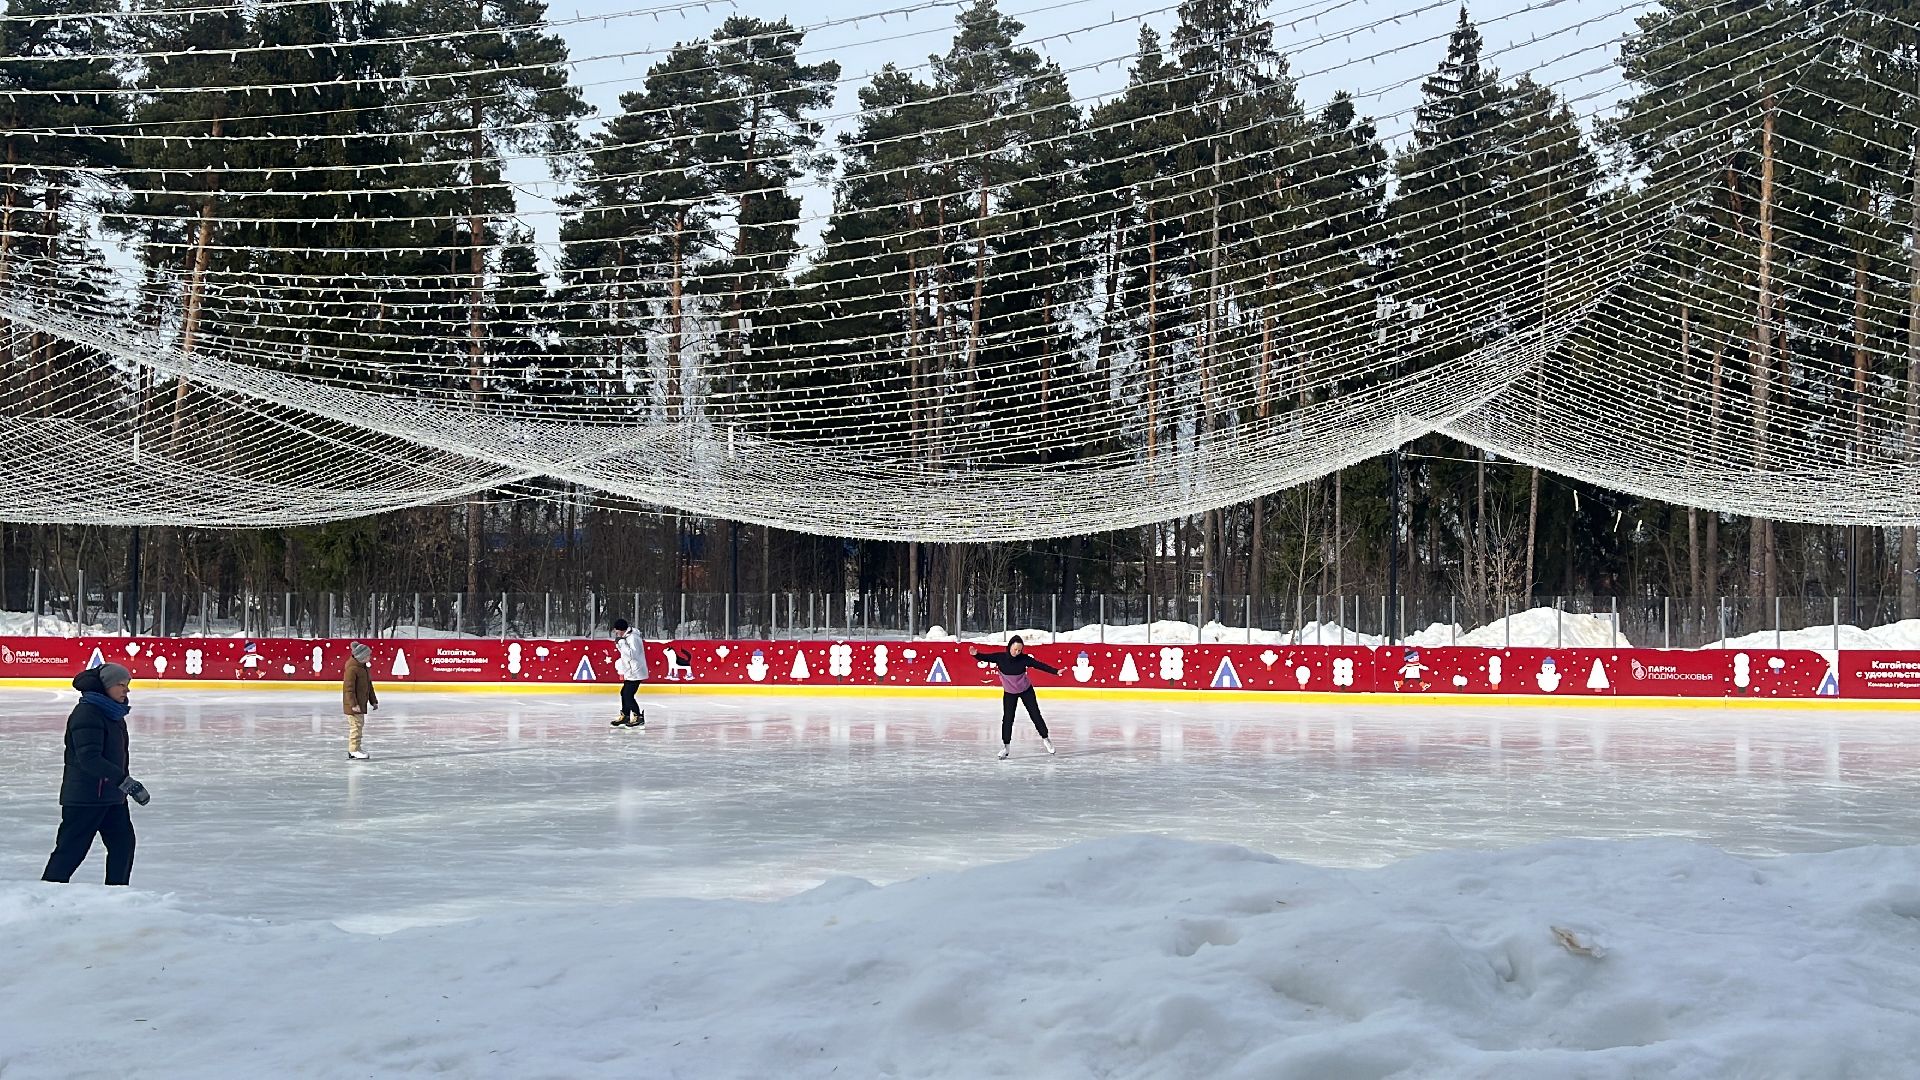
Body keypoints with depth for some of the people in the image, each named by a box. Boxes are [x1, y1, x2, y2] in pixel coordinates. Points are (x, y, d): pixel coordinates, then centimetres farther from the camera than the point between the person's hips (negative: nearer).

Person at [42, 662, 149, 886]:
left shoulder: (114, 713, 12)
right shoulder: (87, 713, -18)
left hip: (111, 794, 9)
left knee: (123, 842, 9)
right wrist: (125, 782, -28)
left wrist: (126, 785, 26)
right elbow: (89, 759, -26)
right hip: (84, 796, -9)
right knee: (71, 849, -4)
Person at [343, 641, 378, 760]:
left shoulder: (364, 668, 12)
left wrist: (373, 701, 21)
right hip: (353, 704, -10)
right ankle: (354, 750, -3)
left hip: (361, 703, 10)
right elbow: (349, 688, -21)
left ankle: (354, 749, 25)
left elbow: (369, 685, 20)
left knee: (360, 724, 16)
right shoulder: (352, 669, -19)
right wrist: (354, 704, -24)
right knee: (356, 725, -8)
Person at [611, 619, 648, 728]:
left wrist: (621, 643, -26)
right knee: (624, 693, 14)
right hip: (630, 672, 10)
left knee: (628, 695, -12)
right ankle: (625, 717, 24)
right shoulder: (626, 637, 14)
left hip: (635, 672, -10)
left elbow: (632, 654, -29)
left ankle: (638, 718, -8)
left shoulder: (633, 638, -18)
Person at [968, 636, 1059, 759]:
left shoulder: (1024, 659, -20)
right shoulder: (1000, 657, -19)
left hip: (1026, 690, 0)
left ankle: (1045, 739, 25)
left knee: (1035, 715, 6)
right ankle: (1006, 745, 5)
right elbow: (985, 657, -21)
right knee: (1007, 719, -7)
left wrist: (1056, 671, -27)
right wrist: (976, 654, -43)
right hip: (1009, 693, 0)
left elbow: (1040, 665, -20)